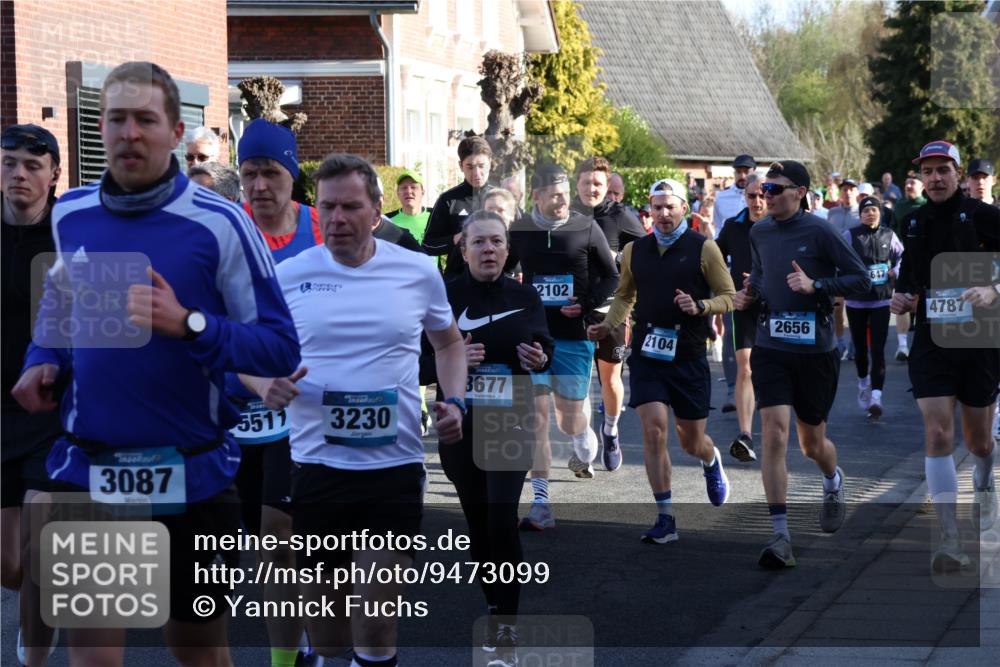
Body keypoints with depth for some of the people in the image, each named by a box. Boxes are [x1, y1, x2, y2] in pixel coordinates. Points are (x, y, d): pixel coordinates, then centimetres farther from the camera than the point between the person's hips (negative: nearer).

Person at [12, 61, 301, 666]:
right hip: (88, 471, 3)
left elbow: (282, 349, -11)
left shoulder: (220, 224, -11)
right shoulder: (70, 214, 3)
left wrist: (188, 325, -25)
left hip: (192, 475, -2)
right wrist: (43, 361, 3)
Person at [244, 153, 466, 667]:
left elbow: (448, 342, 19)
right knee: (324, 622, 11)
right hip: (315, 465, 1)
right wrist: (263, 384, -13)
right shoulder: (288, 276, -1)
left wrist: (455, 400, 2)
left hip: (395, 466, -1)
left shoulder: (418, 273, 1)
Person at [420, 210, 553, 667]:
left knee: (502, 519, -15)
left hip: (510, 423, 0)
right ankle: (496, 612, 25)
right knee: (478, 523, 8)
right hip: (459, 424, 1)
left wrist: (541, 359, -9)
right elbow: (419, 367, -3)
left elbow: (544, 349, 13)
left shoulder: (525, 297, 1)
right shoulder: (443, 297, -5)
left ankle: (505, 630, -8)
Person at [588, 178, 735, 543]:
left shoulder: (704, 248, -4)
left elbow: (729, 297, -1)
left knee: (691, 440, 8)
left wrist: (700, 307, -20)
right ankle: (665, 519, -6)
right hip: (647, 353, 2)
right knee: (654, 430, -13)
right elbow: (624, 294, 21)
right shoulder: (635, 251, 6)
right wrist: (608, 325, 4)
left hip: (689, 358, -2)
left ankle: (712, 462, 47)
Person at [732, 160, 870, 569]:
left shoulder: (819, 232, -9)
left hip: (815, 351, -2)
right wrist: (749, 295, 5)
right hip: (770, 347, 3)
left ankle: (834, 481, 49)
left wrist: (815, 285, -20)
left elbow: (861, 278, -7)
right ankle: (781, 539, -14)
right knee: (774, 433, -15)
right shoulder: (758, 233, 6)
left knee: (812, 444, 11)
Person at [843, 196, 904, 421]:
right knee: (860, 347, 12)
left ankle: (876, 396, -16)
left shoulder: (889, 236, 3)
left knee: (878, 349, -10)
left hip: (881, 301, 0)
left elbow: (902, 257, 16)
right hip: (856, 301, 0)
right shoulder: (850, 236, -3)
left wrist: (896, 272, -2)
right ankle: (863, 383, 40)